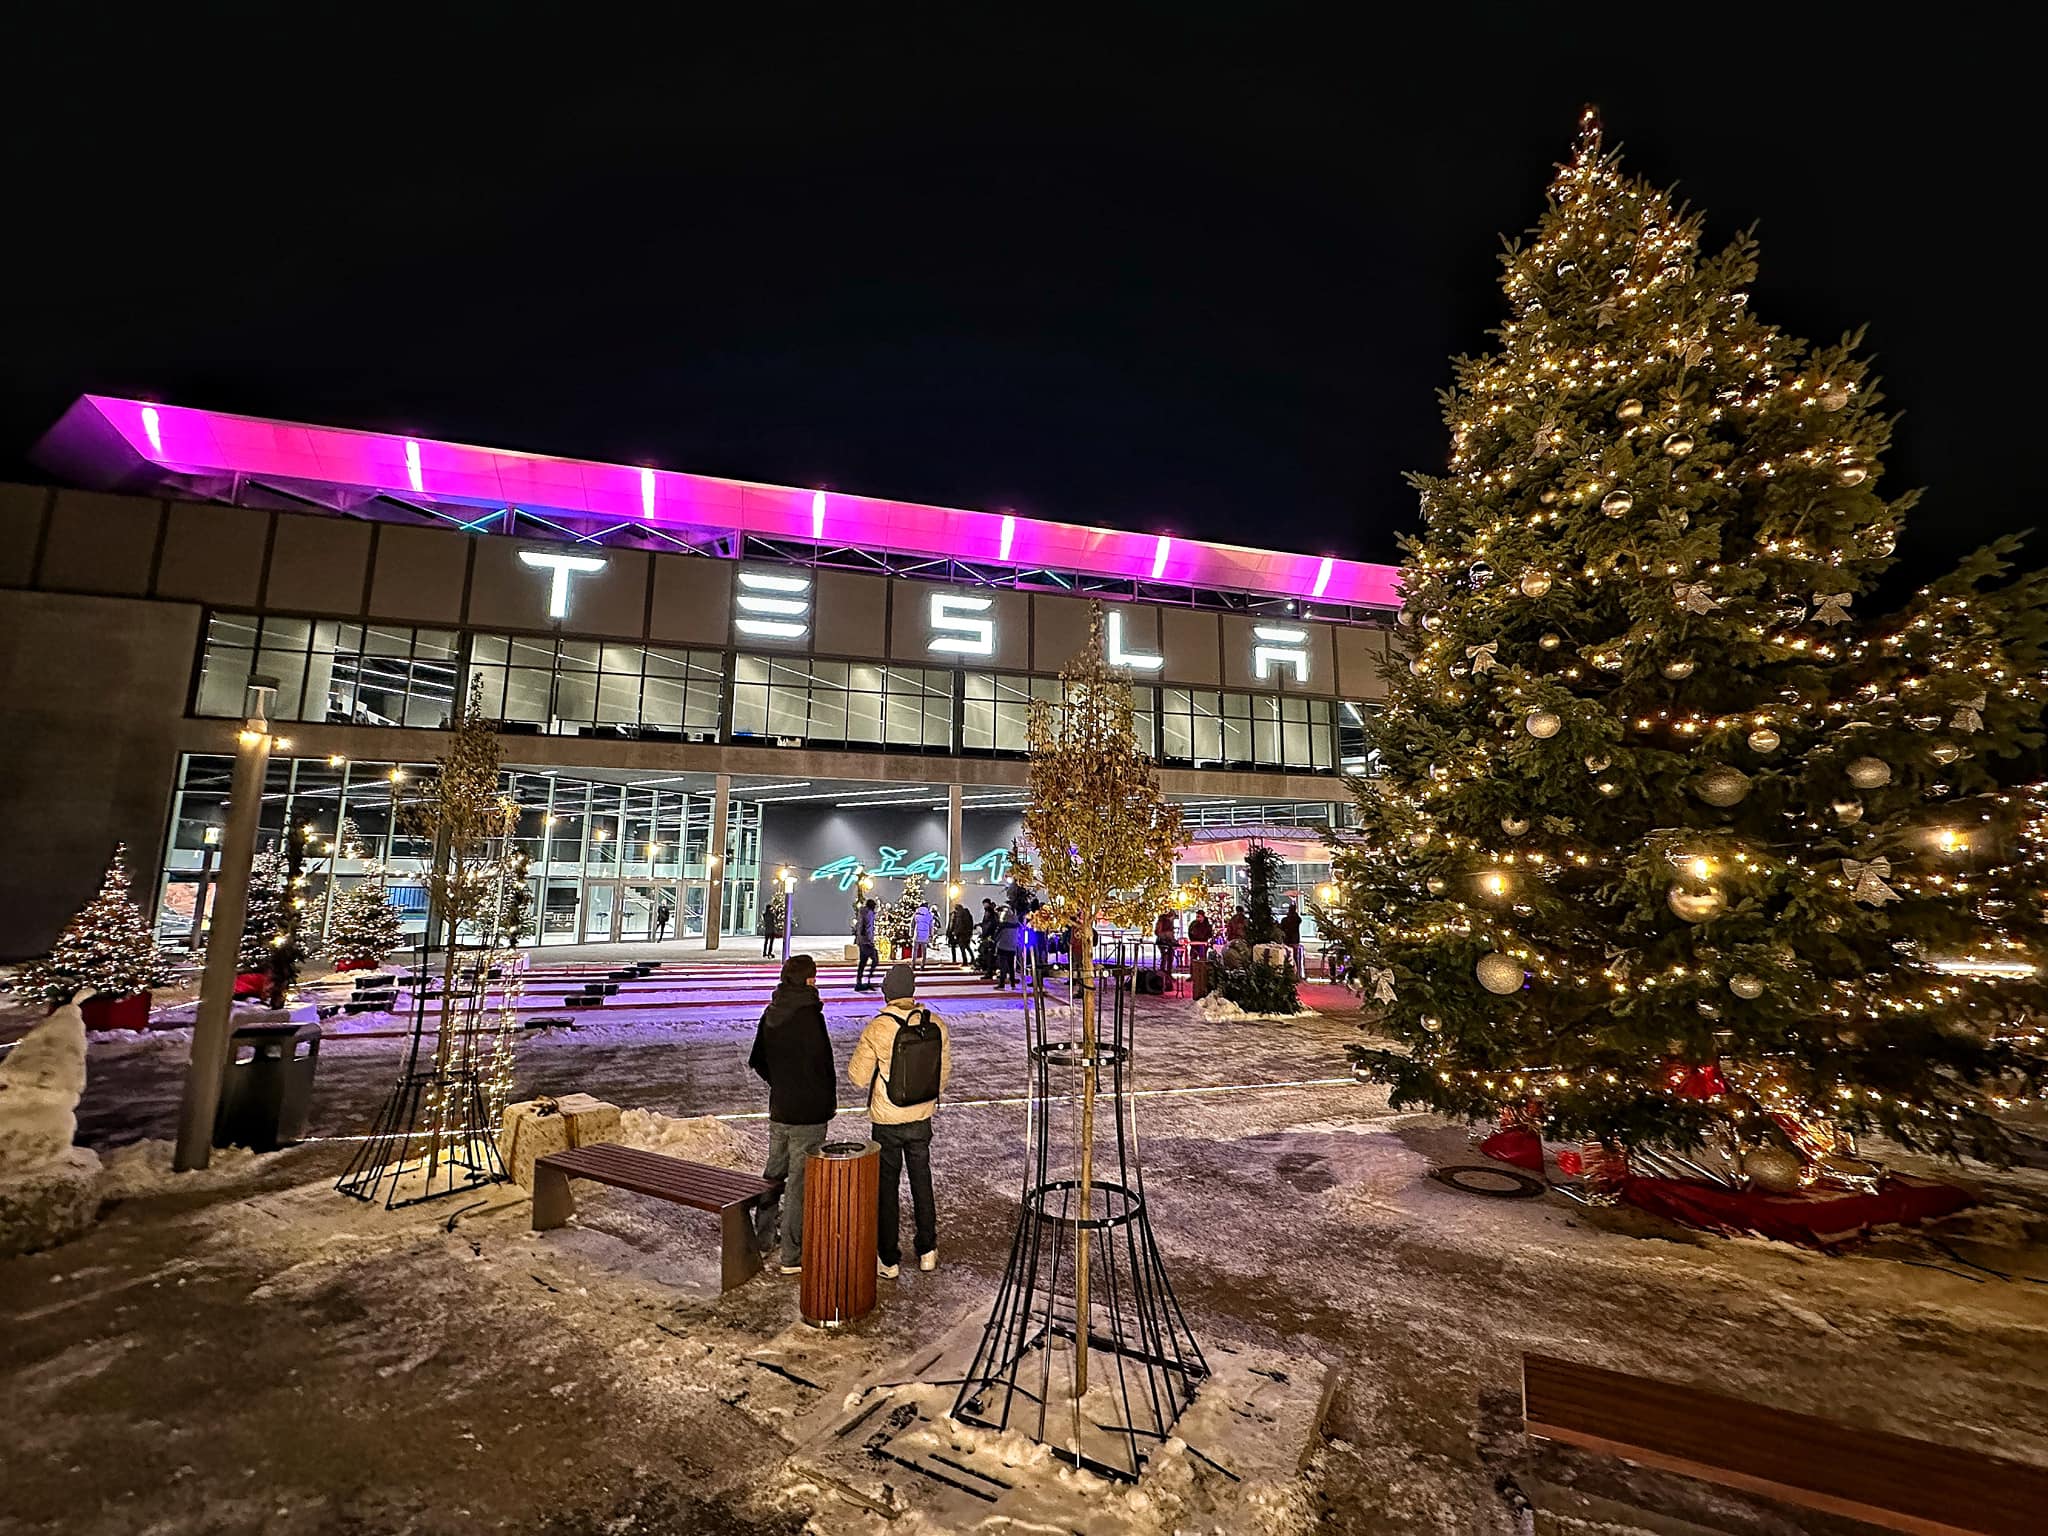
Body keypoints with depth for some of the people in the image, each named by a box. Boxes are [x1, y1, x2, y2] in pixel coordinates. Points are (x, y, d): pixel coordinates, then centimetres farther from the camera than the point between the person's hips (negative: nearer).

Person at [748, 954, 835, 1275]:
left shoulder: (771, 1013, 1)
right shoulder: (810, 1016, -21)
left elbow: (757, 1061, 11)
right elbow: (822, 1064, -19)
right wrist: (828, 1101, -3)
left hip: (778, 1110, 7)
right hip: (808, 1114, -7)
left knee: (773, 1174, 22)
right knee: (799, 1183, 4)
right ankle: (792, 1257, 14)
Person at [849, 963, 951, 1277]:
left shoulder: (878, 1028, -21)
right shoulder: (936, 1024, -10)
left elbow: (858, 1076, -13)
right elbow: (945, 1071, 2)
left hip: (887, 1121, -3)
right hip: (922, 1118, 4)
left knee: (887, 1187, 12)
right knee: (922, 1182, 20)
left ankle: (889, 1260, 24)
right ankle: (927, 1251, 31)